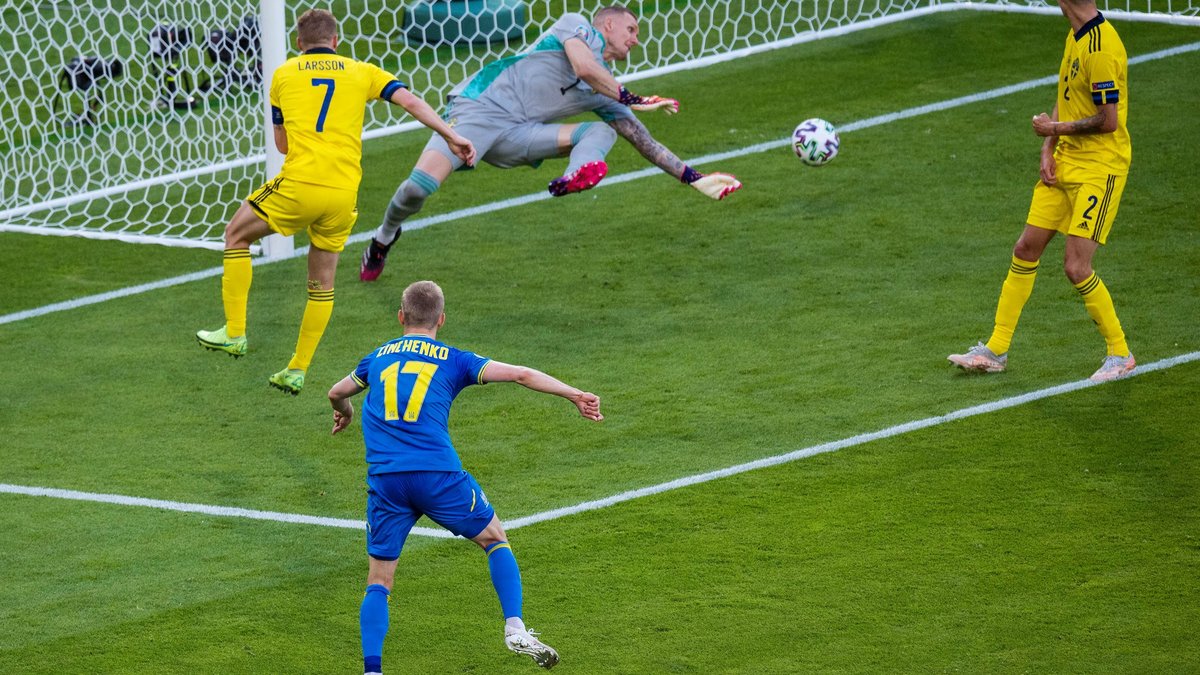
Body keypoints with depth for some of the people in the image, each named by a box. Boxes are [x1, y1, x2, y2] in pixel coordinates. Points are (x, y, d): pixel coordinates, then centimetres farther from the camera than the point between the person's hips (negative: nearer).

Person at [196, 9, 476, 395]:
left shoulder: (284, 74, 13)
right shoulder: (361, 73, 14)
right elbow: (411, 102, 4)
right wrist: (452, 137, 4)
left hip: (298, 185, -2)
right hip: (344, 193, 2)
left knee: (236, 235, 21)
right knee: (322, 283, 18)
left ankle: (234, 333, 14)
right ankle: (298, 371, 19)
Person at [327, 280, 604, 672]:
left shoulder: (378, 358, 21)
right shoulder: (452, 360, 12)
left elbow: (336, 393, 38)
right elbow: (519, 375, 5)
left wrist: (344, 413, 60)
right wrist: (574, 395, 10)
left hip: (384, 478, 2)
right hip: (438, 474, -2)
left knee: (378, 581, 10)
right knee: (495, 540, 20)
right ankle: (515, 629, 3)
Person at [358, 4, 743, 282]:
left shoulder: (606, 94, 19)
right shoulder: (577, 26, 4)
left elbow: (644, 141, 20)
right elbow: (583, 66, -16)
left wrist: (692, 178, 16)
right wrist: (631, 99, -7)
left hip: (518, 136, 6)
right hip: (478, 106, -6)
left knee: (602, 131, -11)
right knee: (420, 187, -25)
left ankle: (575, 177, -43)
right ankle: (385, 236, 6)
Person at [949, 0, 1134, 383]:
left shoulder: (1102, 49, -22)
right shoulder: (1075, 38, 8)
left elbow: (1108, 121, -23)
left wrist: (1055, 129, -9)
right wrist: (1049, 150, 3)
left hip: (1099, 168, -9)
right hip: (1065, 162, 9)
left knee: (1076, 266, -11)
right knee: (1025, 250, 10)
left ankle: (1119, 355, 6)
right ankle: (995, 351, 19)